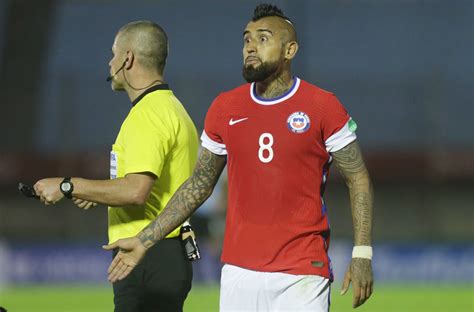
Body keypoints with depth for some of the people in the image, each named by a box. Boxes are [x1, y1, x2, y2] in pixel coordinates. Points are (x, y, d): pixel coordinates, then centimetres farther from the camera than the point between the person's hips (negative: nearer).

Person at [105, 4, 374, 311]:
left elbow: (358, 179, 1)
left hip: (303, 275, -3)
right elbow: (199, 184, 15)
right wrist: (145, 241, 11)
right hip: (239, 272, 4)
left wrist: (362, 254, -8)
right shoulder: (225, 108, 8)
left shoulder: (322, 106, -3)